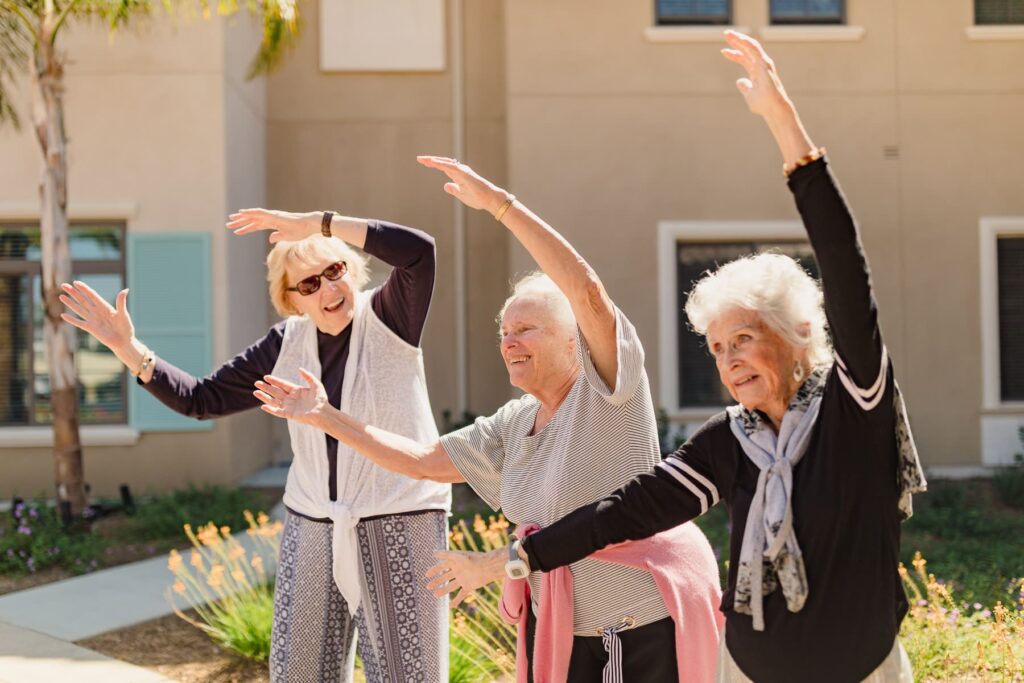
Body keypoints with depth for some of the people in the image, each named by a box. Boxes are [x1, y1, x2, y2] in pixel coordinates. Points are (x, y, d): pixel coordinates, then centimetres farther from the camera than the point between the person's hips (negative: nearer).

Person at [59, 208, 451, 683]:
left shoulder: (389, 318, -6)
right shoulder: (285, 346, 6)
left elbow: (418, 251, -24)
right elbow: (203, 400, 9)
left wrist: (317, 224, -23)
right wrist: (128, 349, -1)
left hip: (400, 524, -5)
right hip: (312, 531, 5)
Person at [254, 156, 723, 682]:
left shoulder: (607, 389, -13)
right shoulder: (512, 425, 8)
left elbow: (587, 289, -29)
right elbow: (423, 461, 10)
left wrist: (499, 203, -31)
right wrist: (326, 417, 3)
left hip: (649, 620, -7)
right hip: (559, 624, 7)